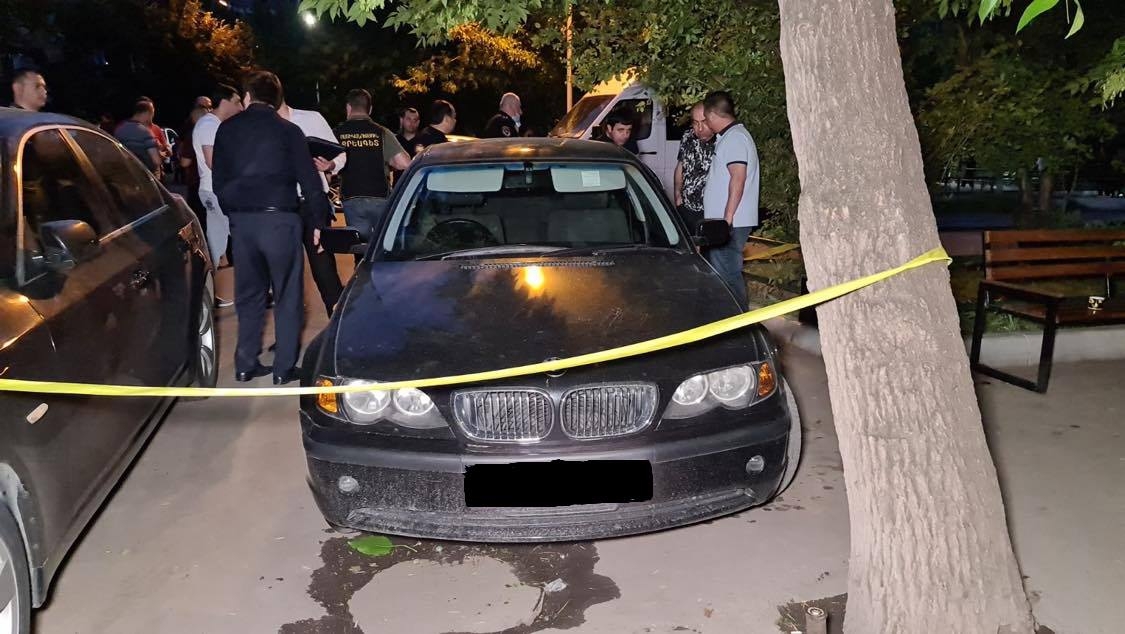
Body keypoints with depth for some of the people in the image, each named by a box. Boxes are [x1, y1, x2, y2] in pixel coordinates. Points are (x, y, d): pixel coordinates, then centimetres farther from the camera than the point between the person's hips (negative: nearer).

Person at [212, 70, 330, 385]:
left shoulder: (227, 129, 8)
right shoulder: (288, 130, -2)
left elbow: (219, 179, 11)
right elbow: (309, 180, -4)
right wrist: (318, 221, 2)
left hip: (241, 219, 4)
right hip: (279, 218, -4)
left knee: (248, 294, 14)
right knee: (287, 295, 4)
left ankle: (245, 365, 17)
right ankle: (284, 368, 5)